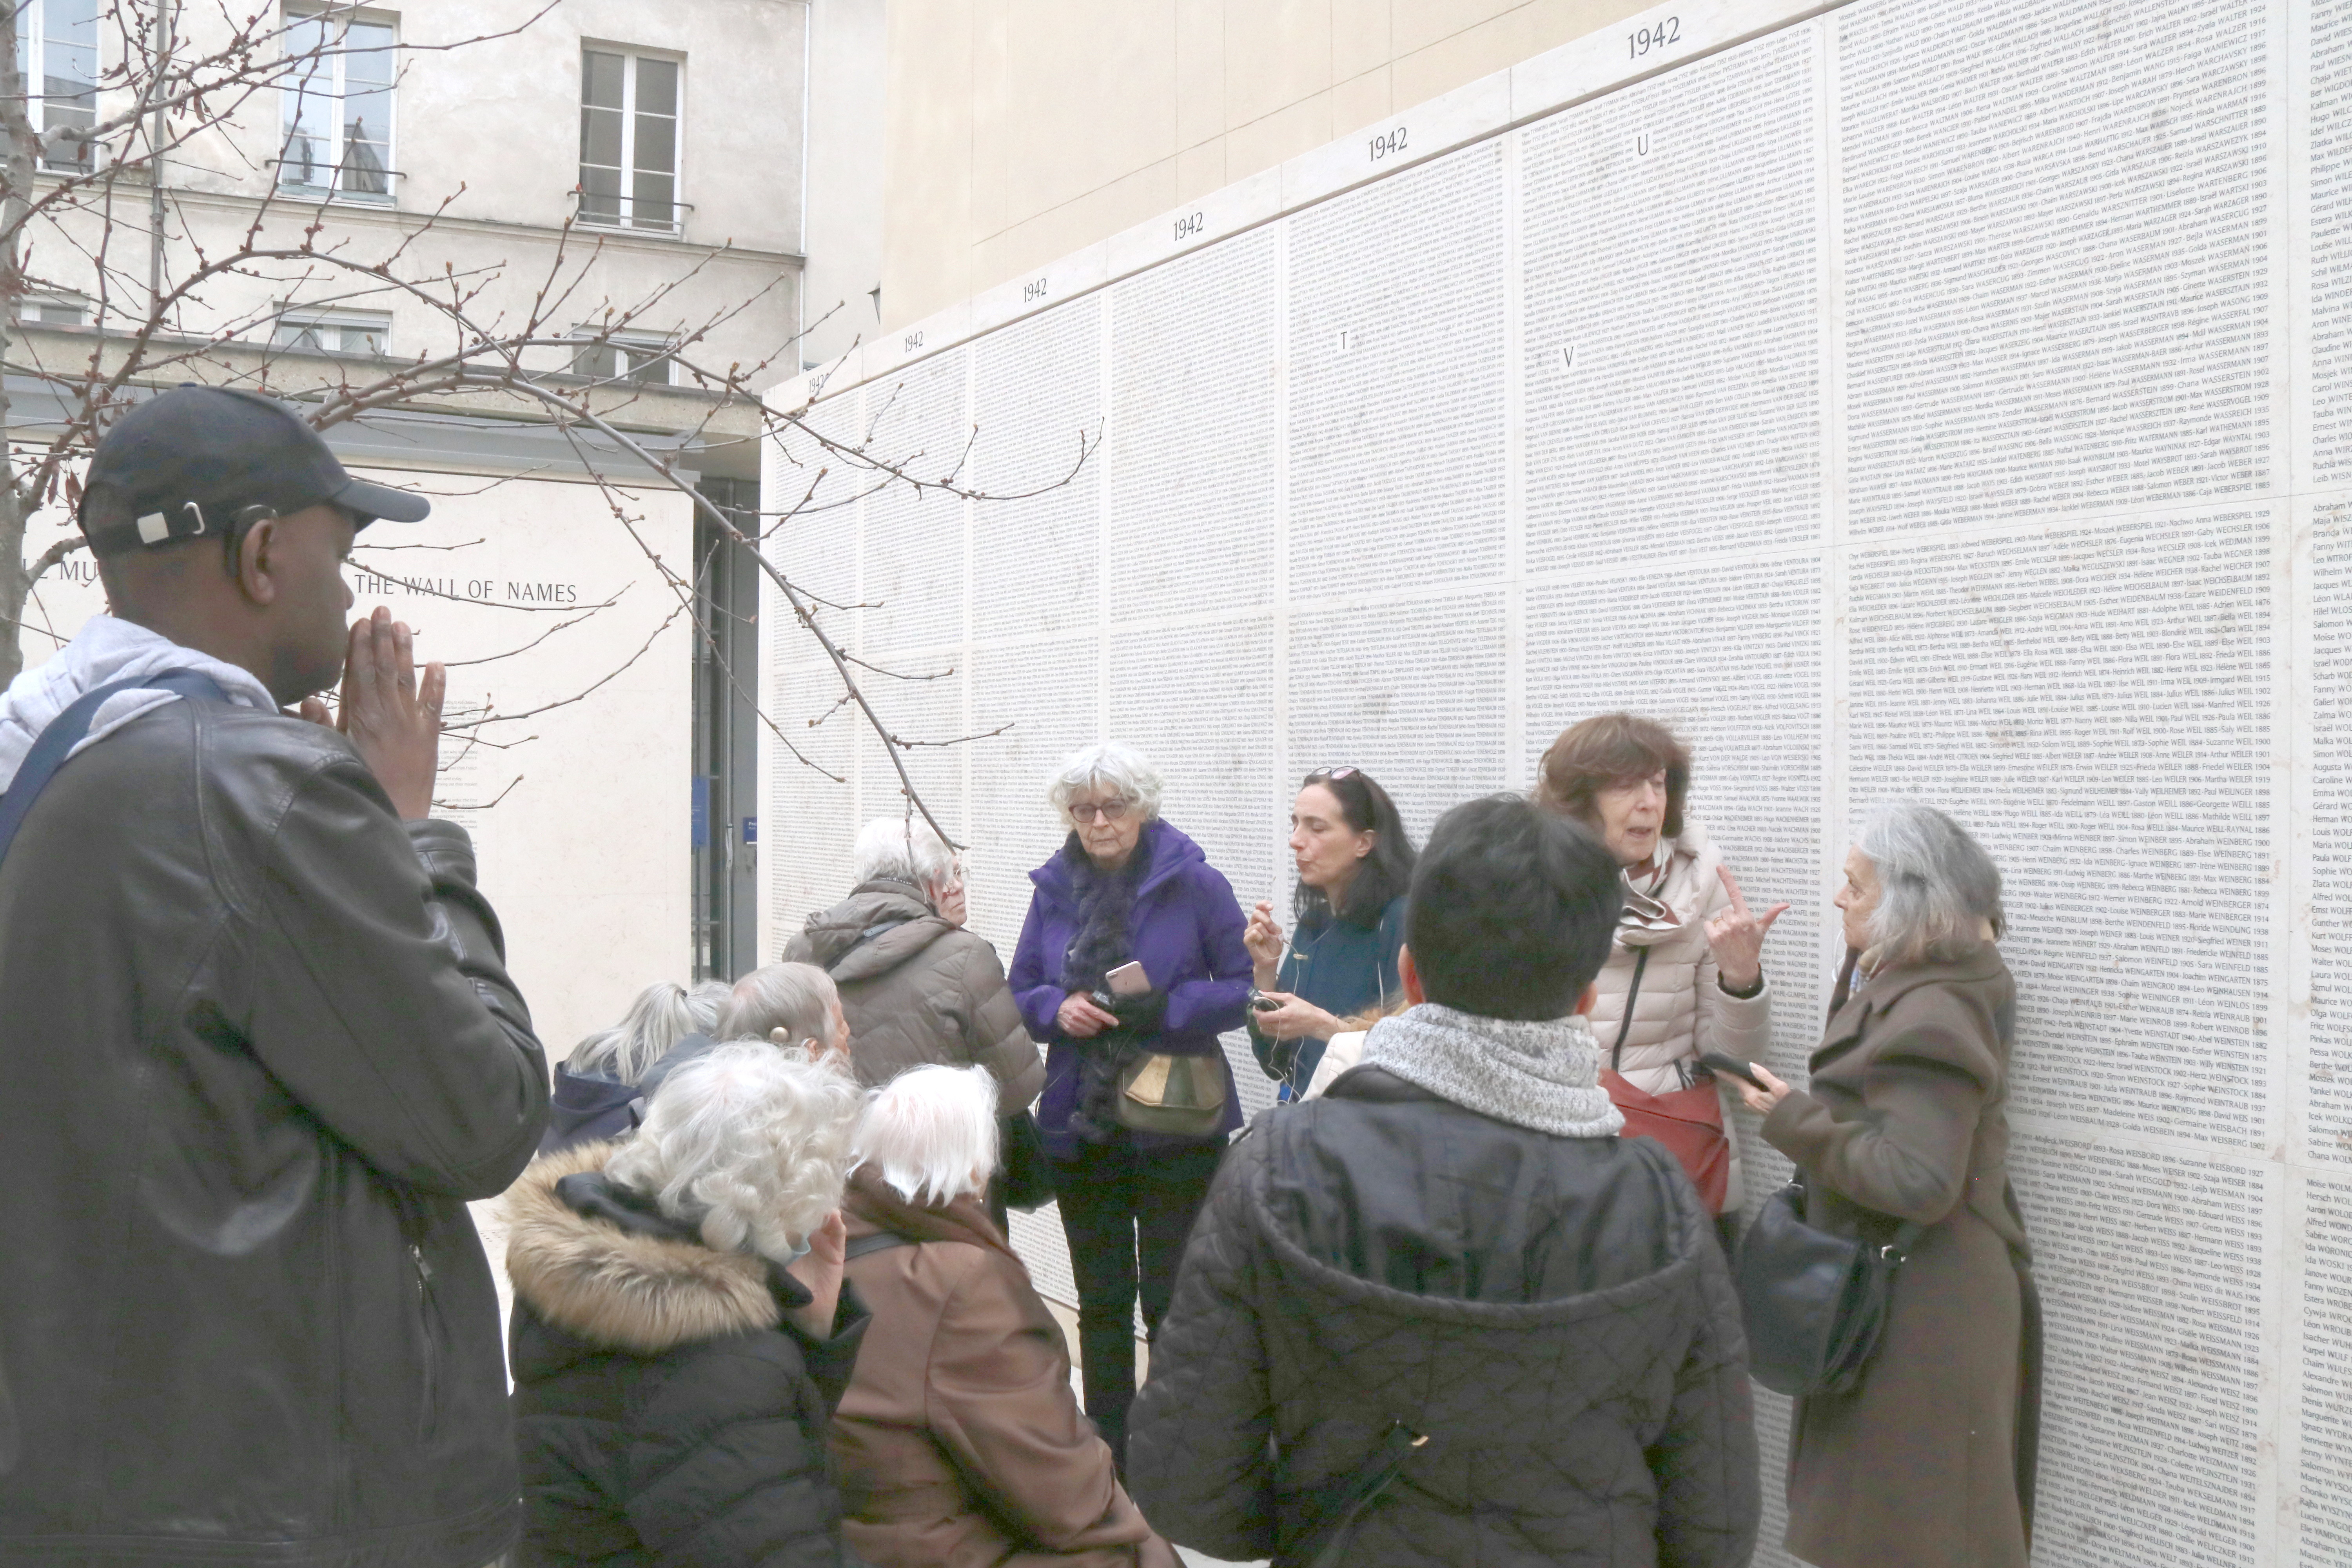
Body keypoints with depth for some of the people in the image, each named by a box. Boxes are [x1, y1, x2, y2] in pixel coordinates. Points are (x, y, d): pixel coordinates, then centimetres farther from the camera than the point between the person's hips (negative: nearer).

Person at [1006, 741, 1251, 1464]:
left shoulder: (1194, 883, -7)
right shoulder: (1055, 888, 6)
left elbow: (1246, 987, -6)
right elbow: (1021, 992, 11)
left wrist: (1166, 1009, -21)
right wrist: (1058, 1009, -11)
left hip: (1176, 1126, -4)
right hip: (1081, 1127, 4)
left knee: (1172, 1301, 1)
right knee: (1100, 1302, 14)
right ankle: (1105, 1454, 26)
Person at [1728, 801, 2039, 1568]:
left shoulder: (1929, 1016, -24)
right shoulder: (1958, 978, 5)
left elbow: (1917, 1181, -31)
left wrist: (1795, 1120, -21)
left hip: (1916, 1317, -10)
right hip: (1903, 1295, 10)